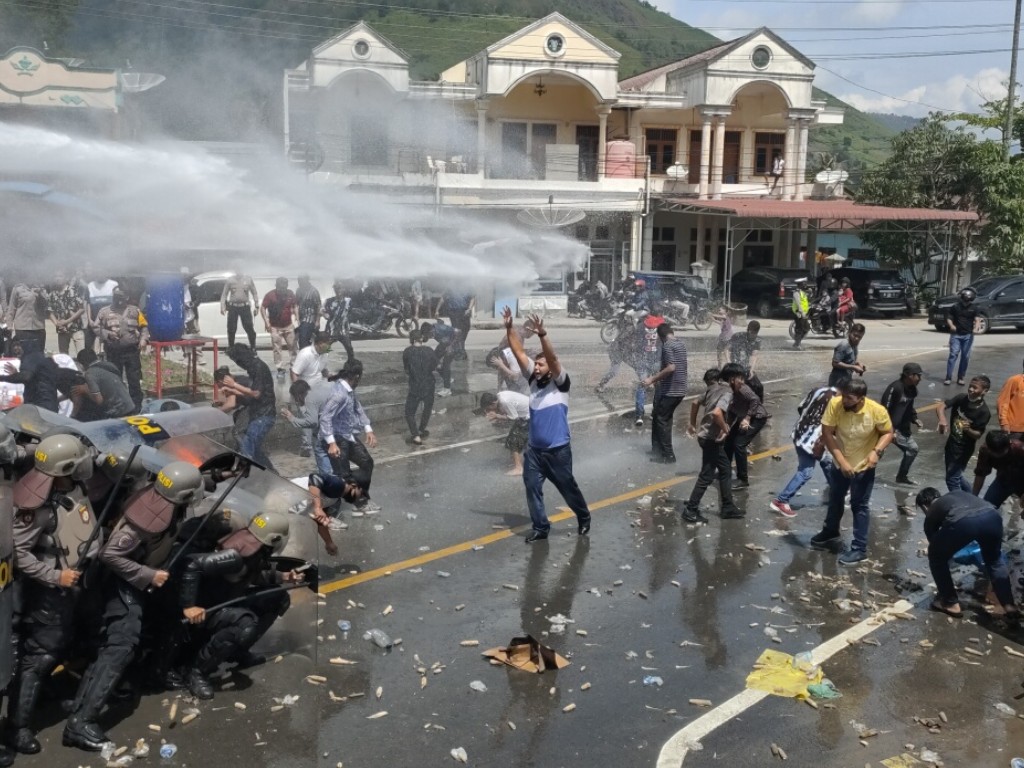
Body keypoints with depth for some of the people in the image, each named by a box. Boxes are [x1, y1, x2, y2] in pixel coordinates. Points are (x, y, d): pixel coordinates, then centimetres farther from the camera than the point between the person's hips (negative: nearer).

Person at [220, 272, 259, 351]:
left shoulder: (248, 279, 5)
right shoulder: (229, 280, 4)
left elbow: (254, 293, 8)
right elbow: (224, 294, 5)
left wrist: (257, 306, 2)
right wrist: (222, 307, -3)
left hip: (245, 307, -1)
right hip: (233, 307, 1)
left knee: (249, 328, -3)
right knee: (231, 329, 5)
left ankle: (253, 347, 7)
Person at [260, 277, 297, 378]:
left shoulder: (290, 293, -7)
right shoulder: (270, 295, -16)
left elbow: (294, 306, 6)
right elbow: (262, 308, -12)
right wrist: (266, 322, -20)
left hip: (289, 325, 3)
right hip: (275, 327, -3)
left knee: (292, 346, 11)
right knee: (277, 349, 1)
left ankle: (294, 366, 25)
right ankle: (280, 369, 7)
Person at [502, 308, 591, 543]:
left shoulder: (560, 383, -12)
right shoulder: (533, 380, 1)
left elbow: (553, 358, -29)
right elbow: (519, 353, -5)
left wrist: (542, 335, -42)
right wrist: (510, 328, -14)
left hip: (558, 450, -4)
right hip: (533, 448, 5)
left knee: (568, 488, 11)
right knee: (532, 488, 2)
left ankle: (584, 519, 34)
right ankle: (540, 528, 15)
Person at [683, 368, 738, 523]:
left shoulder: (714, 389, 6)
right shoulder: (727, 393, -19)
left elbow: (696, 403, 19)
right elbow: (716, 412, -36)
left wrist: (693, 424, 29)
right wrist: (725, 428, -20)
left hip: (708, 436, 9)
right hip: (712, 439, -9)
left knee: (725, 471, 17)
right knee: (707, 476, 0)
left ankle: (728, 508, 24)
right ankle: (690, 510, 7)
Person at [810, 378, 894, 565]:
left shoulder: (877, 411, -27)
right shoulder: (835, 404, -24)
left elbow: (888, 432, -9)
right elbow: (827, 433, -18)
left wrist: (877, 451, -27)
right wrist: (842, 461, -23)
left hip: (863, 467, -3)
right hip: (839, 463, 3)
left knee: (860, 506, 7)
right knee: (835, 500, 23)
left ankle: (859, 548, 20)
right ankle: (830, 533, 46)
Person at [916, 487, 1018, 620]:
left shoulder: (931, 514, 33)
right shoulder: (957, 494, 43)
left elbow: (935, 546, 42)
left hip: (963, 522, -4)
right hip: (992, 516, 4)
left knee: (936, 556, 27)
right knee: (994, 560, 35)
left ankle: (950, 603, 28)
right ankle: (1009, 606, 30)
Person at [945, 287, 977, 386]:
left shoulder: (973, 309, 6)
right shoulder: (955, 307, 3)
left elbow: (976, 319, -3)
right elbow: (949, 318, 2)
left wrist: (976, 328, -24)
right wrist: (951, 325, -19)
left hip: (968, 335, 2)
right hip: (956, 335, -2)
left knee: (965, 357, 2)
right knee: (953, 355, -9)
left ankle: (960, 378, 10)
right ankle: (948, 378, -10)